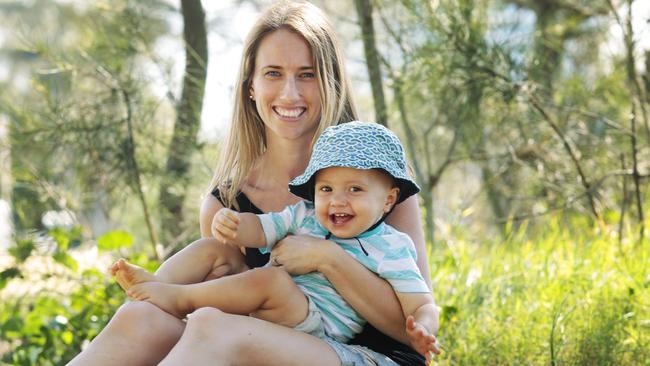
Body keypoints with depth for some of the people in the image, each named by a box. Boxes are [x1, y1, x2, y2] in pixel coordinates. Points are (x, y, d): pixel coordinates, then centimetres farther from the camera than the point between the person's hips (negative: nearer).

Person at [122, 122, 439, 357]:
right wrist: (230, 224, -18)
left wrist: (421, 331, -33)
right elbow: (258, 229, 5)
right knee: (215, 248, 1)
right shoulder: (304, 217, 10)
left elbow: (421, 305, -9)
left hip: (316, 333, -6)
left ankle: (181, 298, -20)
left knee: (272, 280, -33)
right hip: (259, 314, 6)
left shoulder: (390, 250, -7)